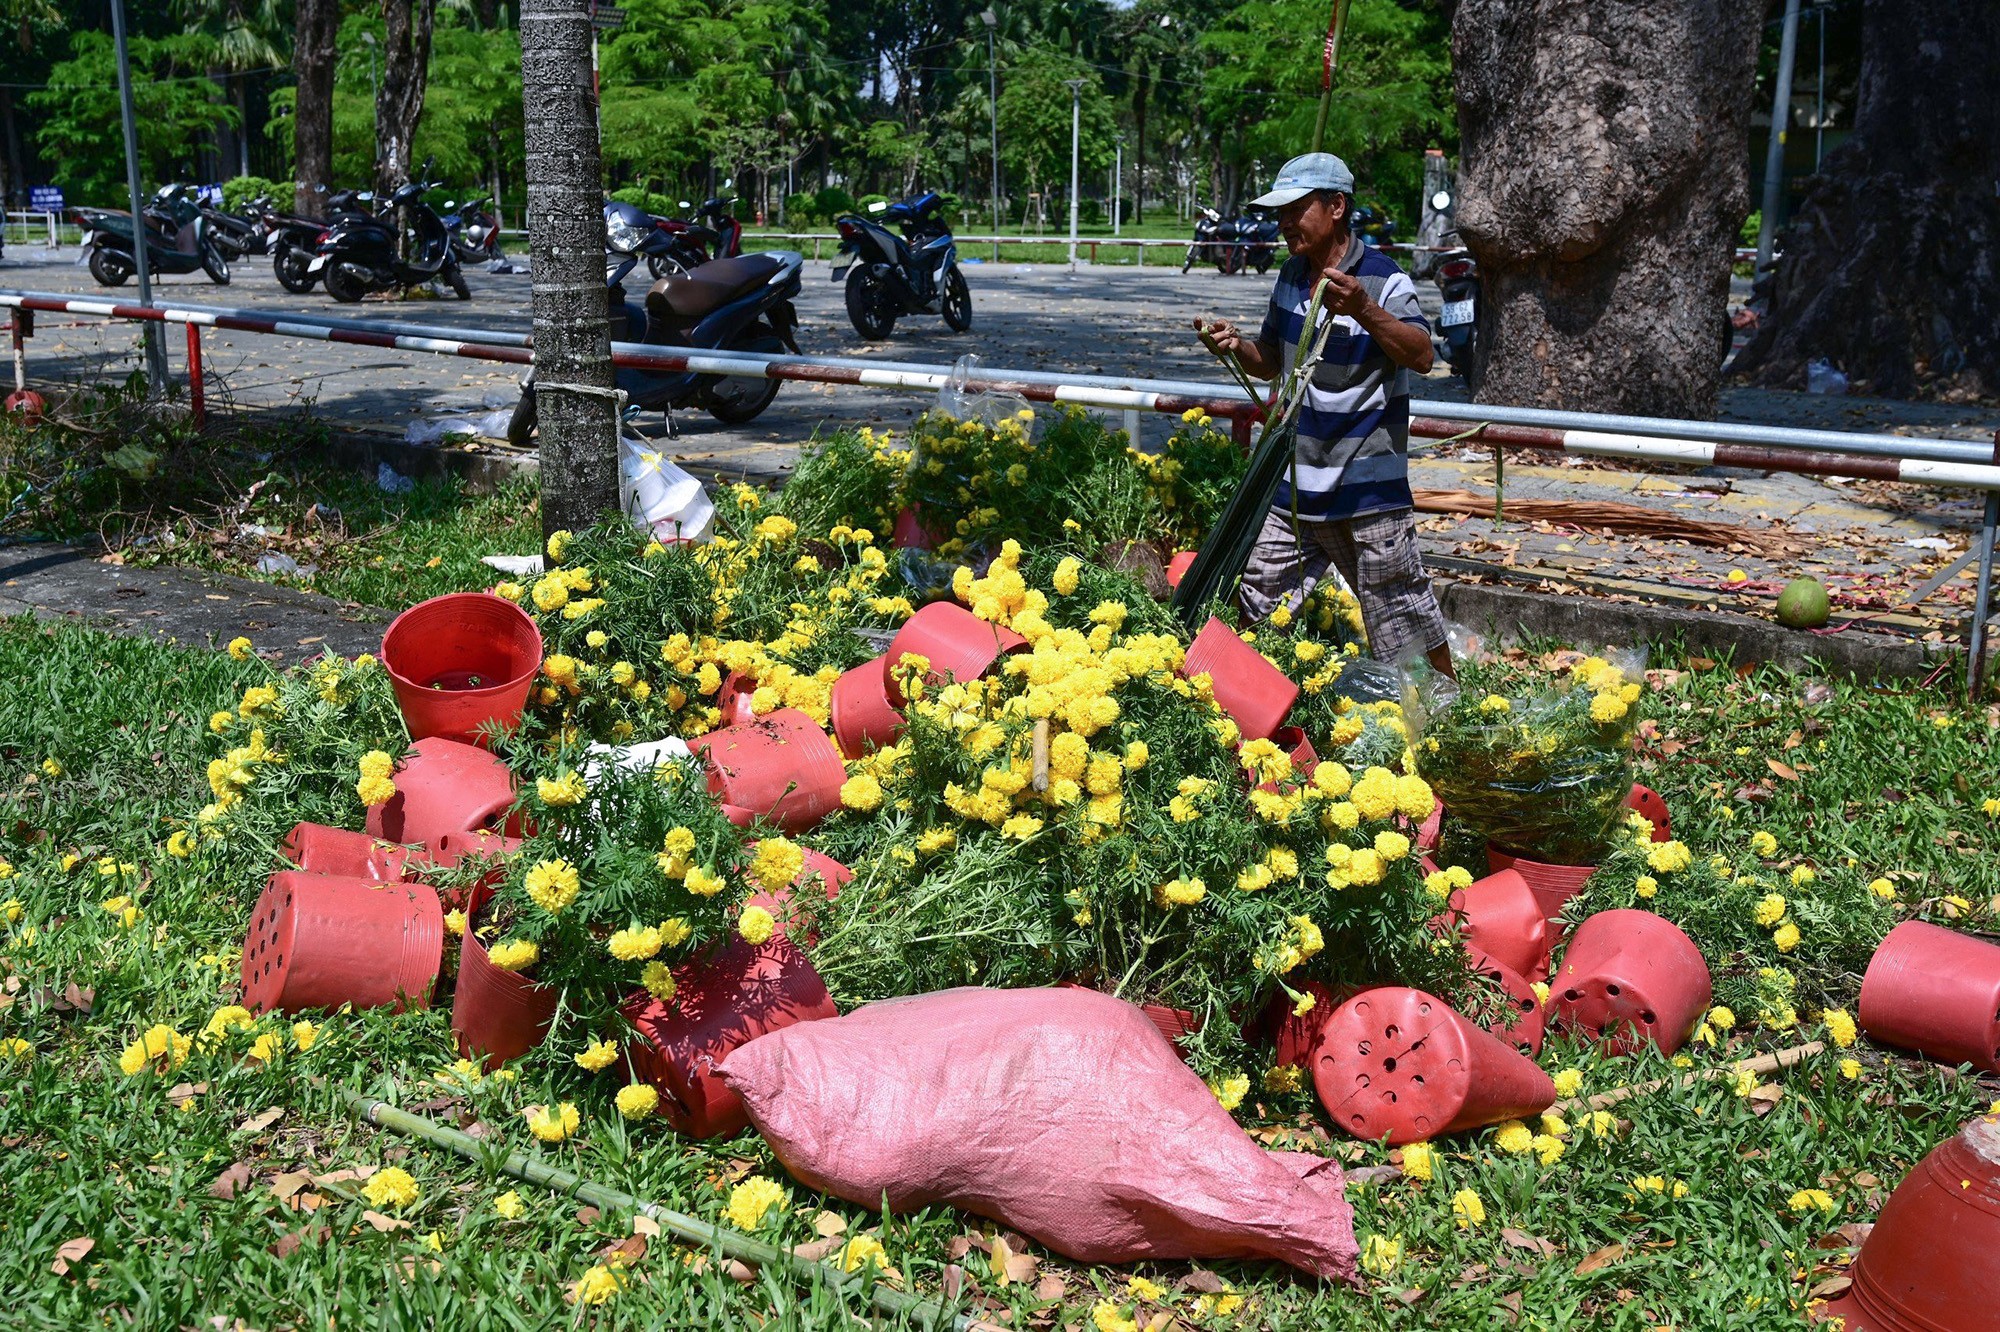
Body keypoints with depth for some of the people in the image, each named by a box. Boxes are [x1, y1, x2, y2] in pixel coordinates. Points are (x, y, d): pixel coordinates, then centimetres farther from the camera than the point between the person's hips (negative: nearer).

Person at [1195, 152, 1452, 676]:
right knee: (1254, 611, 12)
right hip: (1294, 483, 7)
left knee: (1407, 624, 1)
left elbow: (1421, 355, -26)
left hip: (1367, 489, -6)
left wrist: (1363, 311, -41)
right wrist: (1238, 346, -2)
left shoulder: (1382, 279, -12)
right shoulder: (1292, 275, 9)